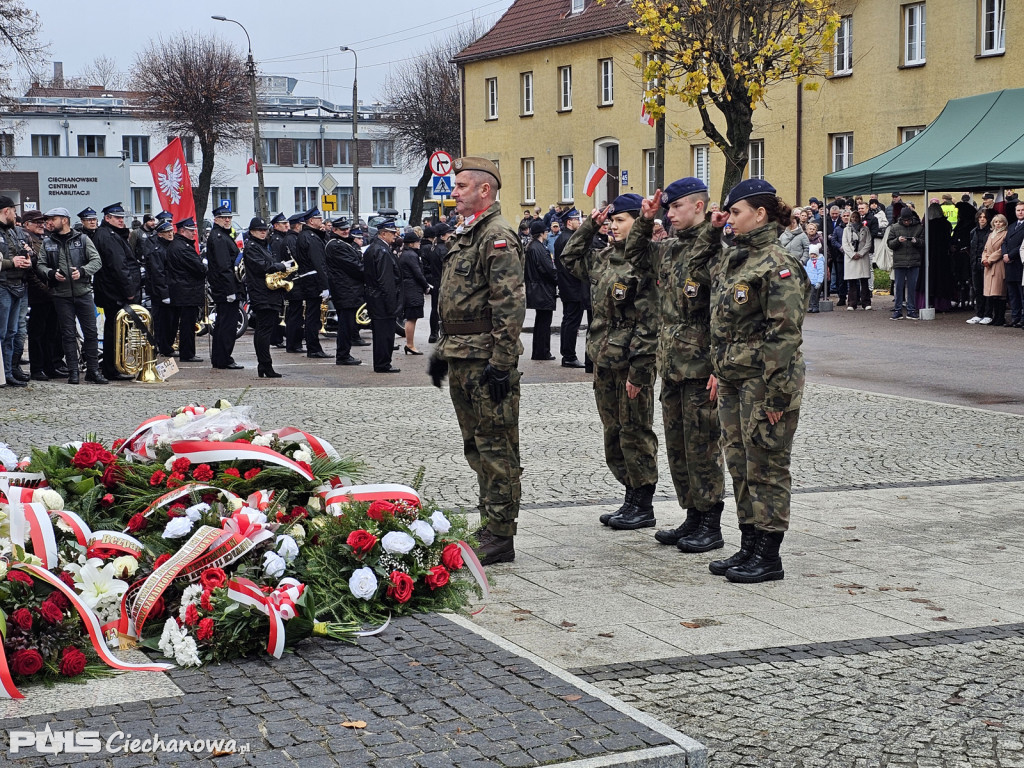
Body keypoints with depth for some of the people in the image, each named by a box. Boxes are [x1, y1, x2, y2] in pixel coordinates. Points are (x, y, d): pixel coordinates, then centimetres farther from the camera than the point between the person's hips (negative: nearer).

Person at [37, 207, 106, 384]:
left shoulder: (82, 239, 2)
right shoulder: (47, 242, 8)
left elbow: (97, 260, -2)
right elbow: (40, 265, 6)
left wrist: (82, 271, -18)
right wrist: (52, 273, -14)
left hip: (83, 292, -1)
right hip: (61, 295, 1)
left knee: (90, 331, -1)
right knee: (68, 334, 3)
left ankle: (93, 370, 6)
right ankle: (73, 371, 9)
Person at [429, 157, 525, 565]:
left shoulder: (498, 237, -13)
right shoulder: (465, 237, 19)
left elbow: (510, 305, -20)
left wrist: (501, 362, -24)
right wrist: (442, 350, 23)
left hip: (487, 358, -10)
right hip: (462, 359, 10)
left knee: (496, 447, -5)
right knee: (476, 444, 14)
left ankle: (499, 537, -2)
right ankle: (489, 527, 22)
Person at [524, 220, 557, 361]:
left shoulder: (530, 247, 11)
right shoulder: (539, 248, -19)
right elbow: (548, 269, -20)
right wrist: (557, 279, -5)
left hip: (535, 289, 10)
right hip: (544, 290, -10)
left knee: (540, 321, 16)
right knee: (544, 321, -3)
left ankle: (537, 352, 20)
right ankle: (543, 353, 1)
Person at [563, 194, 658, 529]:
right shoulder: (604, 257, 11)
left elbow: (649, 322, -17)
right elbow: (570, 258, 29)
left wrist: (638, 370, -20)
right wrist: (590, 225, 16)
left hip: (632, 362, -8)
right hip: (604, 360, 8)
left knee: (635, 433, 0)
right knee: (613, 433, 13)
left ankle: (643, 507, 9)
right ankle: (631, 498, 23)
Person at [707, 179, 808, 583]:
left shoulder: (777, 265, -14)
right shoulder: (733, 257, 13)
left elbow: (785, 334, -18)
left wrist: (776, 394, -20)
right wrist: (718, 371, 17)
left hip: (763, 380, -9)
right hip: (733, 379, 9)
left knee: (766, 467, -2)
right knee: (740, 465, 13)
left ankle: (768, 557, 5)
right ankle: (749, 547, 22)